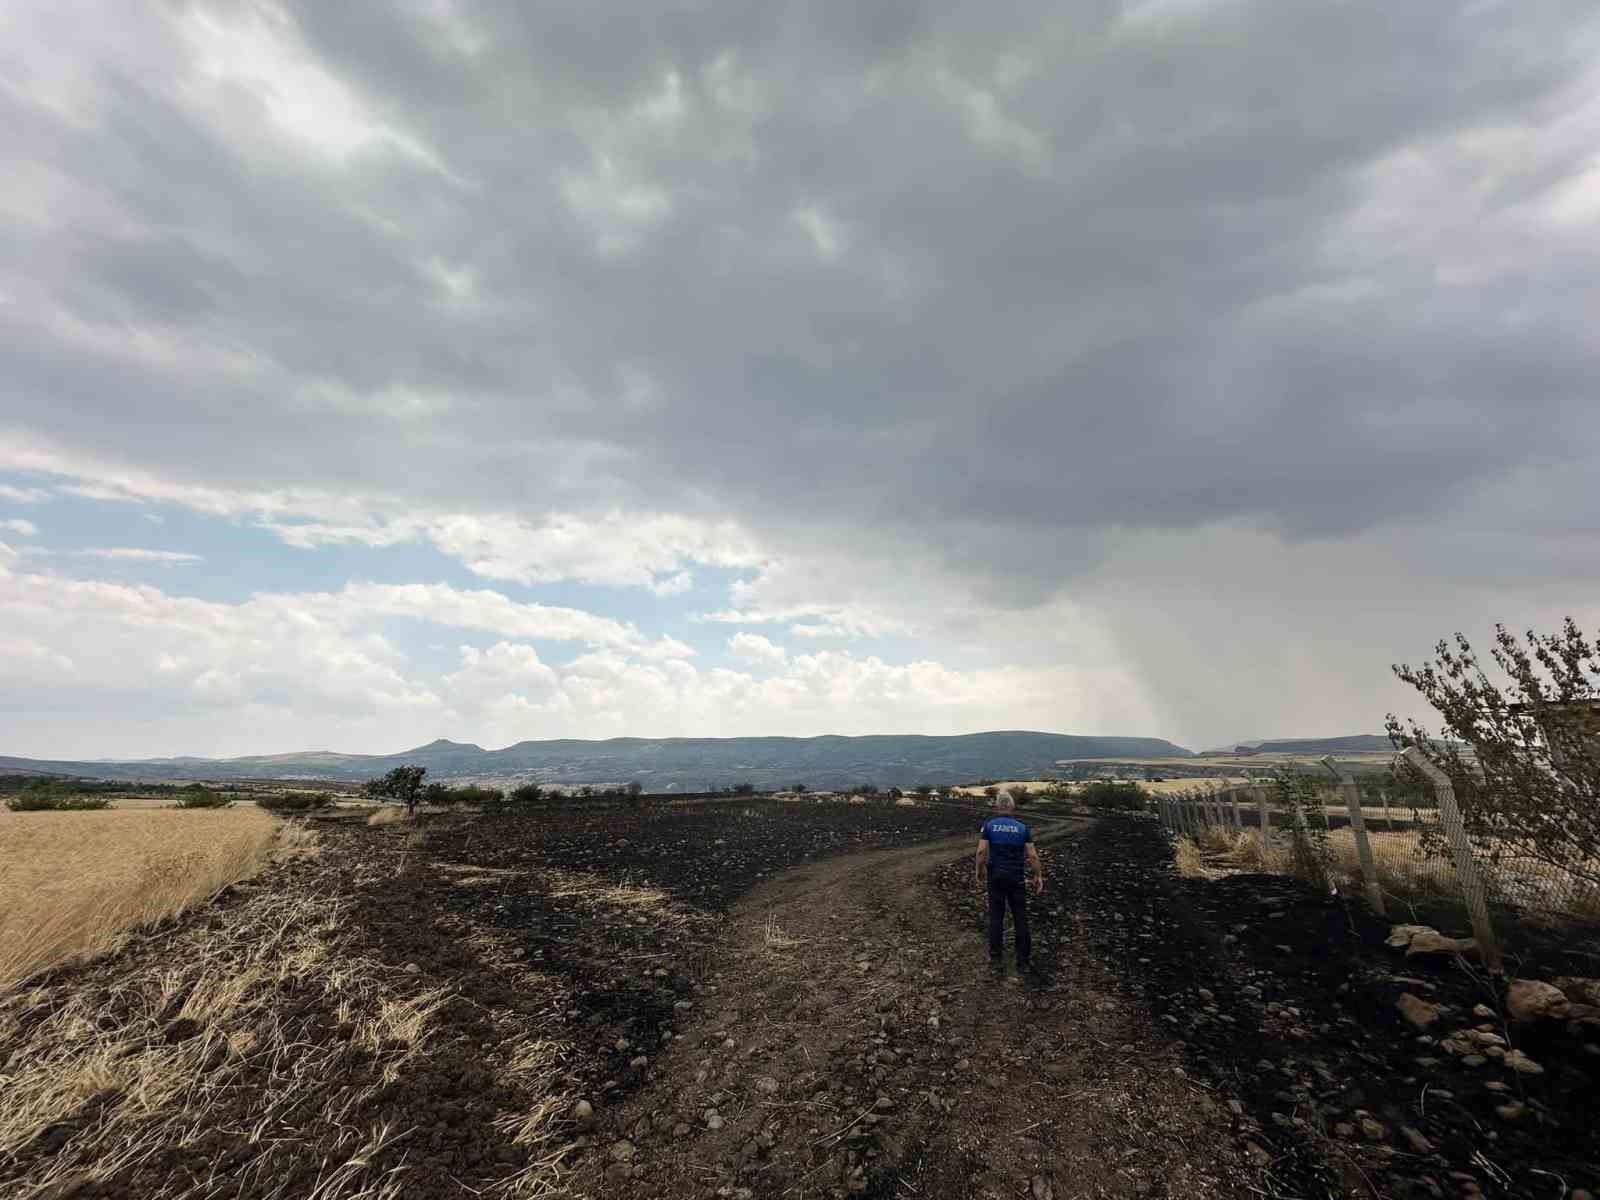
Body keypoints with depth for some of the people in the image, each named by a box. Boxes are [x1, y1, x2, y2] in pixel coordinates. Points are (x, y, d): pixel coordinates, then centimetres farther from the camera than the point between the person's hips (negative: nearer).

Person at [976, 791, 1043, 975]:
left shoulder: (989, 825, -4)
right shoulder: (1022, 828, 0)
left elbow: (981, 851, -11)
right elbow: (1032, 856, -5)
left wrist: (980, 874, -2)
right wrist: (1038, 876, 6)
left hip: (996, 878, 0)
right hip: (1016, 879, 0)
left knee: (996, 917, 9)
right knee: (1020, 918, 9)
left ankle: (997, 958, 14)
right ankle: (1024, 960, 14)